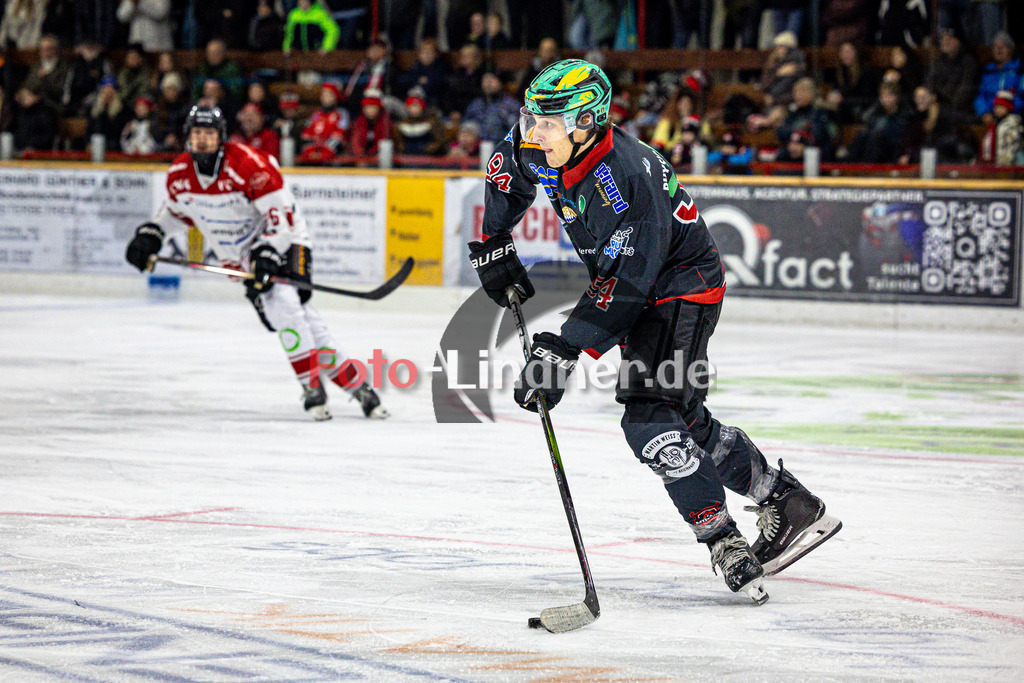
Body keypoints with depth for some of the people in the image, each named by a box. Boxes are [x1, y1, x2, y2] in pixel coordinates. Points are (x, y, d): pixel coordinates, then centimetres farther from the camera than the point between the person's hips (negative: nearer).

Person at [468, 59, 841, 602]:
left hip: (684, 287, -8)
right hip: (639, 291, 9)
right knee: (684, 423, 10)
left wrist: (562, 352, -36)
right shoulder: (537, 150, -11)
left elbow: (621, 287, -34)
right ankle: (785, 501, 22)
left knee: (650, 418, -22)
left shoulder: (630, 180, -34)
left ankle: (723, 542, -17)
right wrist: (493, 249, 14)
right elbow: (507, 169, 15)